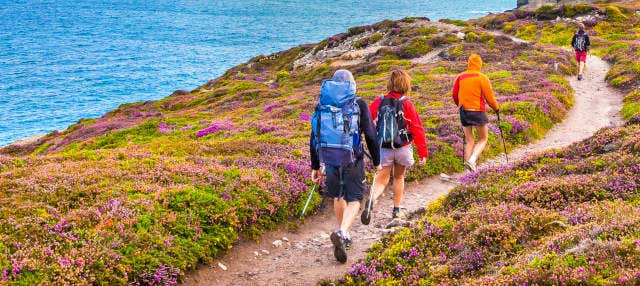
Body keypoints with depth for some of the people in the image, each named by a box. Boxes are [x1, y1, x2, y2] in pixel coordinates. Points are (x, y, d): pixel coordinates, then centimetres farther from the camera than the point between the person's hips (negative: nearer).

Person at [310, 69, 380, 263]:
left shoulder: (322, 105, 7)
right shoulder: (359, 105, -1)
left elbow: (314, 138, 10)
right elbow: (370, 135, -3)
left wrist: (315, 167, 17)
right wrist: (377, 161, 8)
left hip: (330, 160, 3)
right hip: (353, 160, -3)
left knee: (338, 198, 23)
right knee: (353, 200, 3)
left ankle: (344, 236, 34)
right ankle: (341, 233, -22)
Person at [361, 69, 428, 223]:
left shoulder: (378, 102, -4)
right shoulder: (407, 104, -10)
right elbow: (417, 129, -9)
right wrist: (423, 152, -3)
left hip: (383, 149, 1)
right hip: (403, 149, -1)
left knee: (381, 179, 6)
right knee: (399, 177, 20)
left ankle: (371, 200, -24)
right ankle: (396, 210, 25)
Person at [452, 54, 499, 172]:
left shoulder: (460, 77, 4)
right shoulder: (482, 78, -9)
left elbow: (454, 94, 8)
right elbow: (489, 96, -6)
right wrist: (496, 107, 11)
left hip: (464, 112, 4)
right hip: (477, 111, -4)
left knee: (469, 140, 14)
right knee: (483, 138, 8)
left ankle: (468, 161, 5)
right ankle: (472, 159, -13)